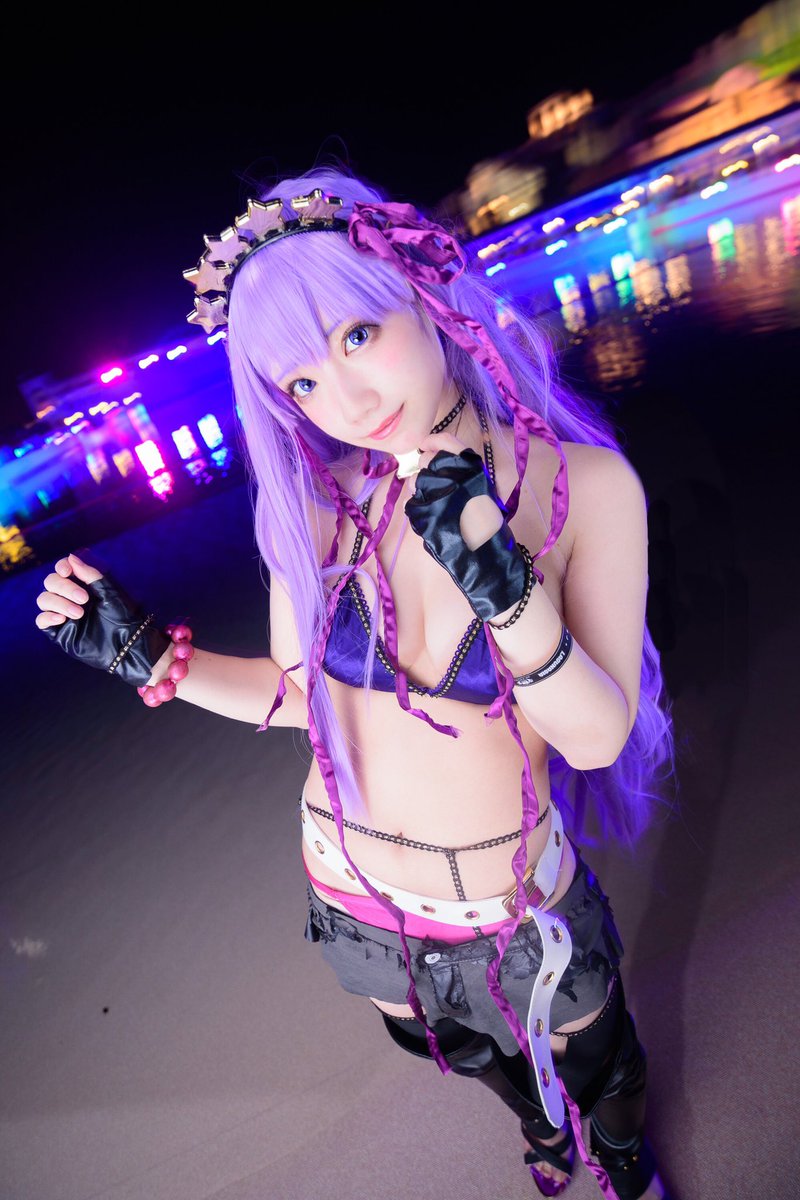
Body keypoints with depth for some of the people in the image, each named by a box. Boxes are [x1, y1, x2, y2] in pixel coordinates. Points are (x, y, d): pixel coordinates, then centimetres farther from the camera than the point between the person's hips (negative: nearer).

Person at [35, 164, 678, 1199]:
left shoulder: (584, 485, -22)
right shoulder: (318, 501, -16)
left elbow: (599, 736, -23)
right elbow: (296, 694, -5)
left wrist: (503, 588, -38)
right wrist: (148, 655, -12)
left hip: (517, 913, -2)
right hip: (354, 900, 3)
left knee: (597, 1075, 30)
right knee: (480, 1059, 36)